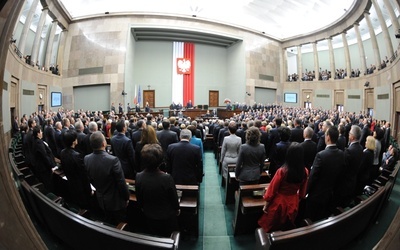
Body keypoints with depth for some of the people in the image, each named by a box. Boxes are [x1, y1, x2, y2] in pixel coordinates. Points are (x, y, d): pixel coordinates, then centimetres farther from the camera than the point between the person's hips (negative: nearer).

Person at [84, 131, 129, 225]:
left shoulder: (86, 159, -14)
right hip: (116, 201, -5)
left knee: (109, 224, 28)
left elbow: (90, 179, 3)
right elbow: (121, 183, -23)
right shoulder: (113, 160, -33)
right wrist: (126, 197, -6)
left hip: (101, 199, 6)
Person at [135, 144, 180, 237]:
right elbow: (174, 198, -16)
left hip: (149, 217, 3)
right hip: (167, 217, -3)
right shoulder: (167, 178, -32)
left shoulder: (138, 177, -22)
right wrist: (177, 209, 4)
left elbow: (139, 199, -5)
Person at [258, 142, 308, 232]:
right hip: (293, 204, 4)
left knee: (271, 228, 18)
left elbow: (272, 190, -17)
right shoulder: (305, 172, -13)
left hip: (279, 203, -4)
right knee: (287, 229, 26)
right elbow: (303, 192, 2)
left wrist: (266, 205, -3)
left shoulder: (282, 171, -27)